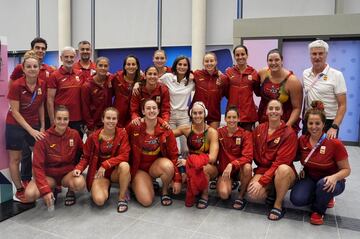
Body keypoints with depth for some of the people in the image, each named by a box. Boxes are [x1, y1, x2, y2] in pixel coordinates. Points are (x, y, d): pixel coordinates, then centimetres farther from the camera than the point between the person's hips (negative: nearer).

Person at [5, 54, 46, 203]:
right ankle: (19, 191, 19)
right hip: (15, 126, -4)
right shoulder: (16, 85, -18)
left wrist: (42, 127, 4)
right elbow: (15, 112, -16)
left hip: (34, 124, 5)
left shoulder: (42, 85, -5)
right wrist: (31, 130, -20)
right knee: (15, 159, 5)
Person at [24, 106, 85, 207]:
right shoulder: (44, 138, -14)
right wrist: (45, 190, -23)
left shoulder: (74, 134, -9)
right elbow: (38, 166, -14)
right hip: (49, 175, 0)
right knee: (29, 194, -27)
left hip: (68, 173, 0)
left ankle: (71, 191, 4)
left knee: (80, 183, -34)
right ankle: (52, 190, 8)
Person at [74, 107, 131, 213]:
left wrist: (105, 164, -26)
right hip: (99, 173, 0)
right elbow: (86, 157, 3)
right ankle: (105, 189, 12)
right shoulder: (94, 137, -6)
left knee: (125, 165, -36)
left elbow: (124, 156, -17)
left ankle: (122, 196, -12)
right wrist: (79, 168, -17)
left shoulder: (122, 133, -9)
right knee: (99, 200, -27)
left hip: (116, 171, 0)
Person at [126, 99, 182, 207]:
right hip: (139, 168, -1)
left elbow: (173, 153, -9)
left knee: (168, 166, -34)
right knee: (147, 201, -18)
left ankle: (165, 191, -2)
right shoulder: (134, 126, -14)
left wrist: (177, 179, -12)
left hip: (156, 165, 1)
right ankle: (135, 183, 17)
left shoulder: (165, 129, -11)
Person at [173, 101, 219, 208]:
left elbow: (212, 158, -23)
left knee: (203, 168, -36)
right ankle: (192, 191, 9)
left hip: (209, 167, -2)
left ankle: (205, 195, -8)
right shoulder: (186, 129, -6)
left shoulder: (211, 131, -15)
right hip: (190, 166, 2)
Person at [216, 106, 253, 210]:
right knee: (224, 194, -26)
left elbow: (247, 156, -18)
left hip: (240, 169, 0)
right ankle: (230, 184, 13)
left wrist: (232, 164, -31)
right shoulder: (219, 132, -5)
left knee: (247, 167, -35)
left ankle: (241, 196, -9)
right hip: (224, 169, 0)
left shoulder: (246, 134, -8)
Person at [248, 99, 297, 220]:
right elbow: (255, 154, 9)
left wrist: (262, 181, -23)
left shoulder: (289, 133, -12)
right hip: (262, 170, 3)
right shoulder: (259, 129, 3)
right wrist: (258, 176, -4)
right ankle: (270, 192, 9)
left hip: (284, 174, -2)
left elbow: (281, 162, -18)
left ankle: (278, 205, -14)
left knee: (283, 169, -38)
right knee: (253, 194, -27)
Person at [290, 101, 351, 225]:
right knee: (297, 199, -24)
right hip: (310, 178, 4)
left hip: (329, 182, -3)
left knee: (323, 184, -39)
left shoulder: (334, 143, -20)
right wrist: (302, 169, -10)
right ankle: (324, 197, 12)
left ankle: (318, 211, -4)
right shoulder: (301, 140, -8)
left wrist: (334, 177, -33)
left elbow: (346, 169, -12)